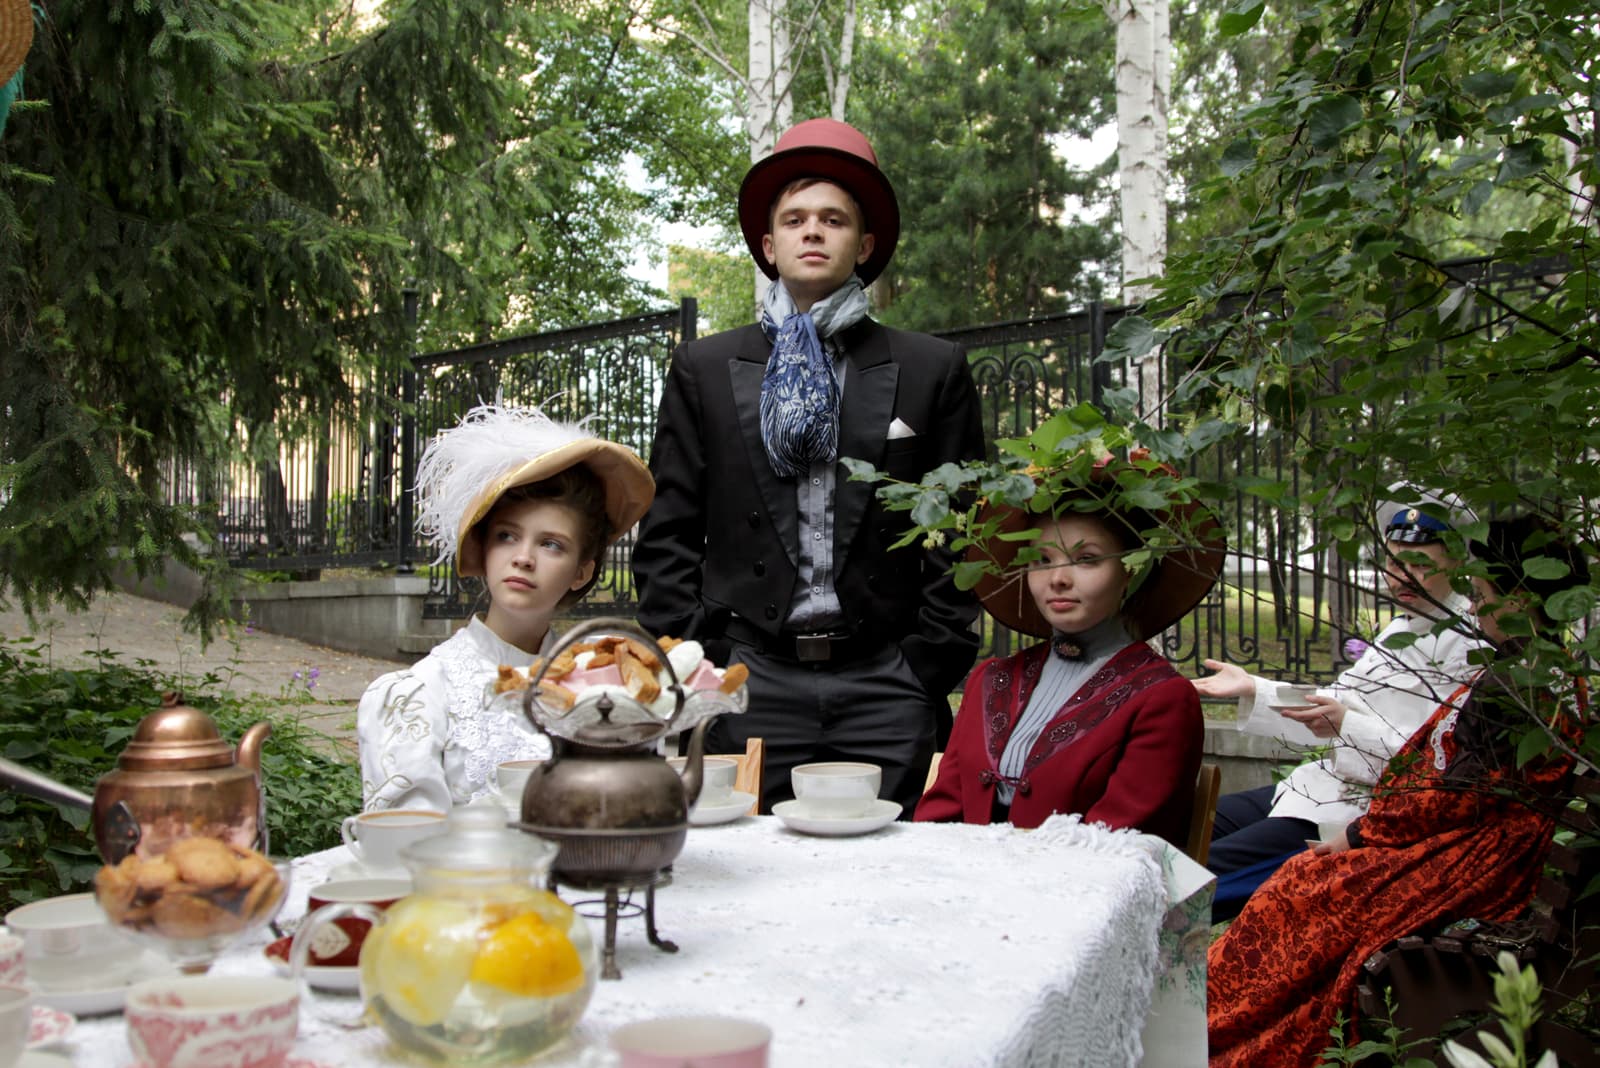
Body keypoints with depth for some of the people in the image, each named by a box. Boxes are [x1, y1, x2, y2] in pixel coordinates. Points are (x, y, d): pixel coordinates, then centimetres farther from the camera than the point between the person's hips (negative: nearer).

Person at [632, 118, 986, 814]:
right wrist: (697, 665, 0)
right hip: (750, 679, 1)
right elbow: (666, 536, 9)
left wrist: (928, 672, -1)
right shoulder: (704, 370, 11)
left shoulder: (934, 371, 8)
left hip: (884, 683, 0)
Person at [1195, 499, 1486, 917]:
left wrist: (1347, 725, -26)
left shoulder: (1468, 643, -13)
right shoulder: (1403, 626, 15)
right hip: (1321, 786, 10)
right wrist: (1252, 688, 9)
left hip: (1367, 814, -10)